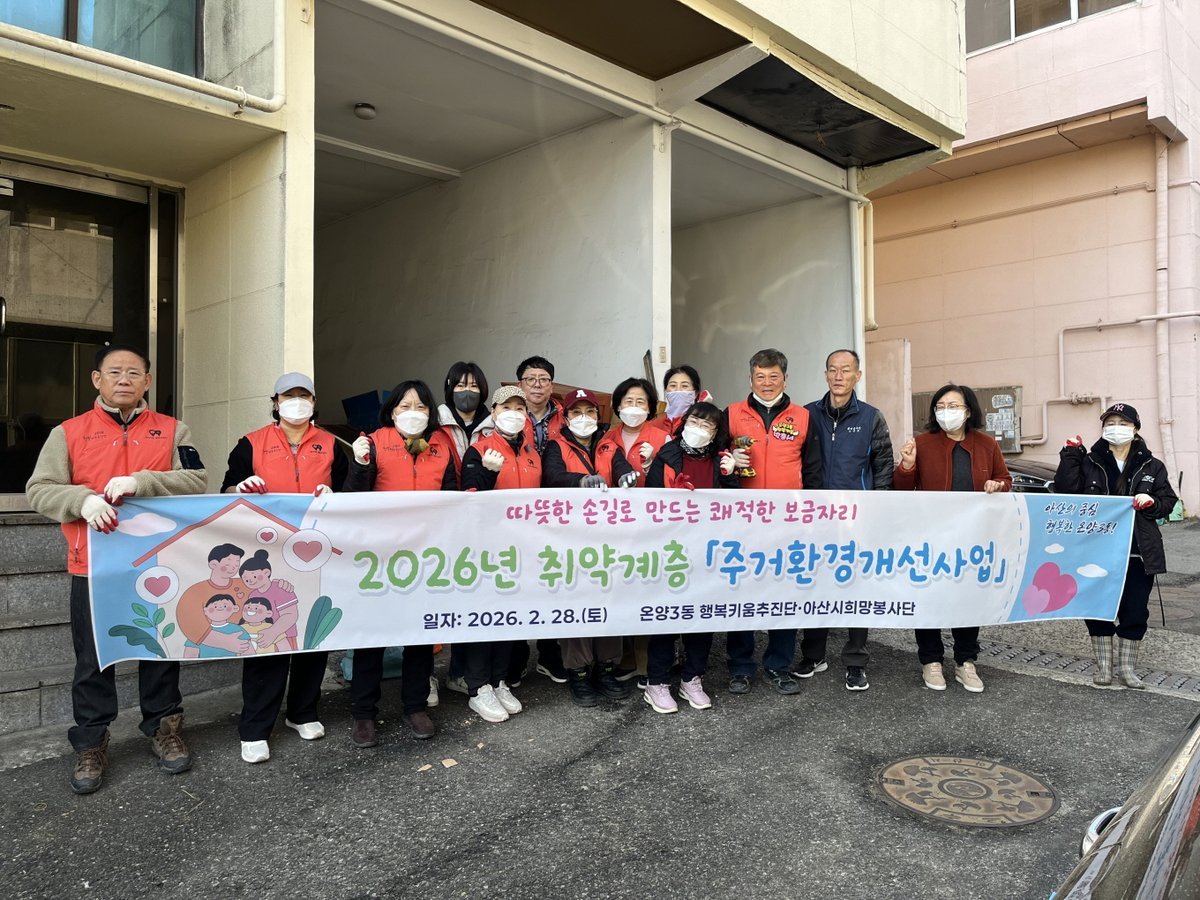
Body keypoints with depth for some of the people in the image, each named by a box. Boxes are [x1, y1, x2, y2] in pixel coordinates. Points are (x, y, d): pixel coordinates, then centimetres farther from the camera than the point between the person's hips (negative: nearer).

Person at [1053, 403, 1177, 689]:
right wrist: (1070, 454, -14)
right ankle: (1103, 665, 20)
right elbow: (1066, 490, -9)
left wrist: (1152, 502, -12)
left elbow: (1168, 501, 10)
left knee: (1135, 610, 8)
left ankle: (1126, 667, 25)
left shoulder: (1151, 466, 7)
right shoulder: (1089, 463, 2)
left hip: (1138, 552, 1)